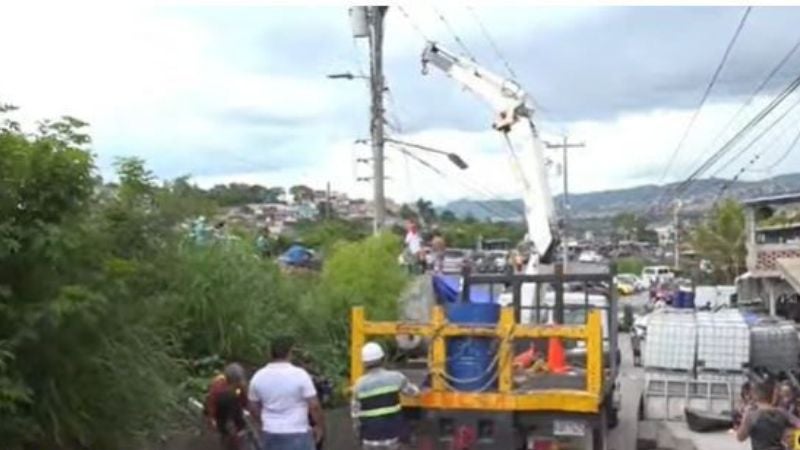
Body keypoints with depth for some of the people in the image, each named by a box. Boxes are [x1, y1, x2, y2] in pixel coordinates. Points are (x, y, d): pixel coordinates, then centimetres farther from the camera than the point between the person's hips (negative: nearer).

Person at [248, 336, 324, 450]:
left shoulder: (258, 377, 1)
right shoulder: (300, 375, -13)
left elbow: (254, 408, 10)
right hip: (297, 434, -4)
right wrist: (320, 426, 3)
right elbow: (314, 406, -12)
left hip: (271, 435, 5)